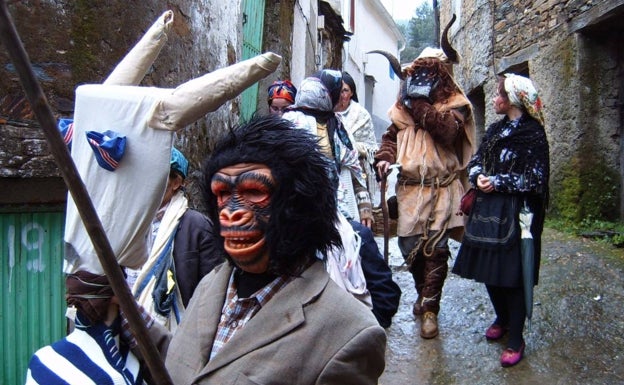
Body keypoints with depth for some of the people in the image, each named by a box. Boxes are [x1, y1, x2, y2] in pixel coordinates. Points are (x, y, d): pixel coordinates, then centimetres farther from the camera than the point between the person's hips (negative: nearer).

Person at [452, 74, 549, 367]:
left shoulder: (533, 134, -8)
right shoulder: (495, 129, 12)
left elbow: (535, 179, -11)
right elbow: (475, 161, 14)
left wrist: (498, 182, -14)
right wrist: (478, 176, -8)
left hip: (515, 212, -6)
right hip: (487, 209, 7)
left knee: (512, 273, -2)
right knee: (488, 267, 13)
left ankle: (516, 338, 12)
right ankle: (502, 319, 35)